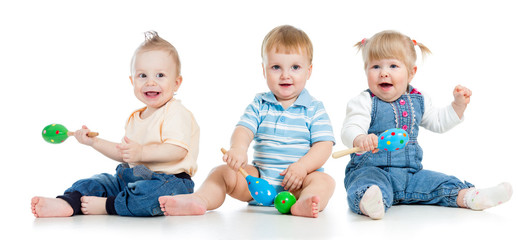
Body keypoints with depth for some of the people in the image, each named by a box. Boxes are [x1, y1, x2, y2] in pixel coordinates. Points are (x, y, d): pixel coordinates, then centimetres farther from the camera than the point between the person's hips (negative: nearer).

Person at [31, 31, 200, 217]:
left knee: (154, 192, -39)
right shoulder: (135, 118, 18)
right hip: (133, 177, 9)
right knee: (99, 182, 0)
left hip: (169, 180, -9)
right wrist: (94, 142, 21)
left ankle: (107, 205, -28)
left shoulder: (176, 113, -10)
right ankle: (67, 203, -22)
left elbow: (178, 150, -23)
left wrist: (142, 152, -32)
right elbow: (124, 153, 27)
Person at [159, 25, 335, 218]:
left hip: (298, 182, -2)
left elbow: (324, 145, -5)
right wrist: (238, 148, -32)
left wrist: (302, 166, -23)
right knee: (222, 172, -13)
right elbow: (244, 129, -7)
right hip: (259, 178, 3)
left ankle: (302, 205, -60)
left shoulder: (314, 110, 3)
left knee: (324, 181, -31)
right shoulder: (259, 105, 8)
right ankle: (199, 200, -36)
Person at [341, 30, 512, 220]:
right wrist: (360, 139, -45)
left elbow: (438, 122, 30)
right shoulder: (364, 102, -5)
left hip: (409, 173, 7)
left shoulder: (417, 101, 13)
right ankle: (369, 204, -67)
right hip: (371, 170, -7)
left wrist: (458, 104, 16)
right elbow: (350, 129, -22)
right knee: (369, 186, -39)